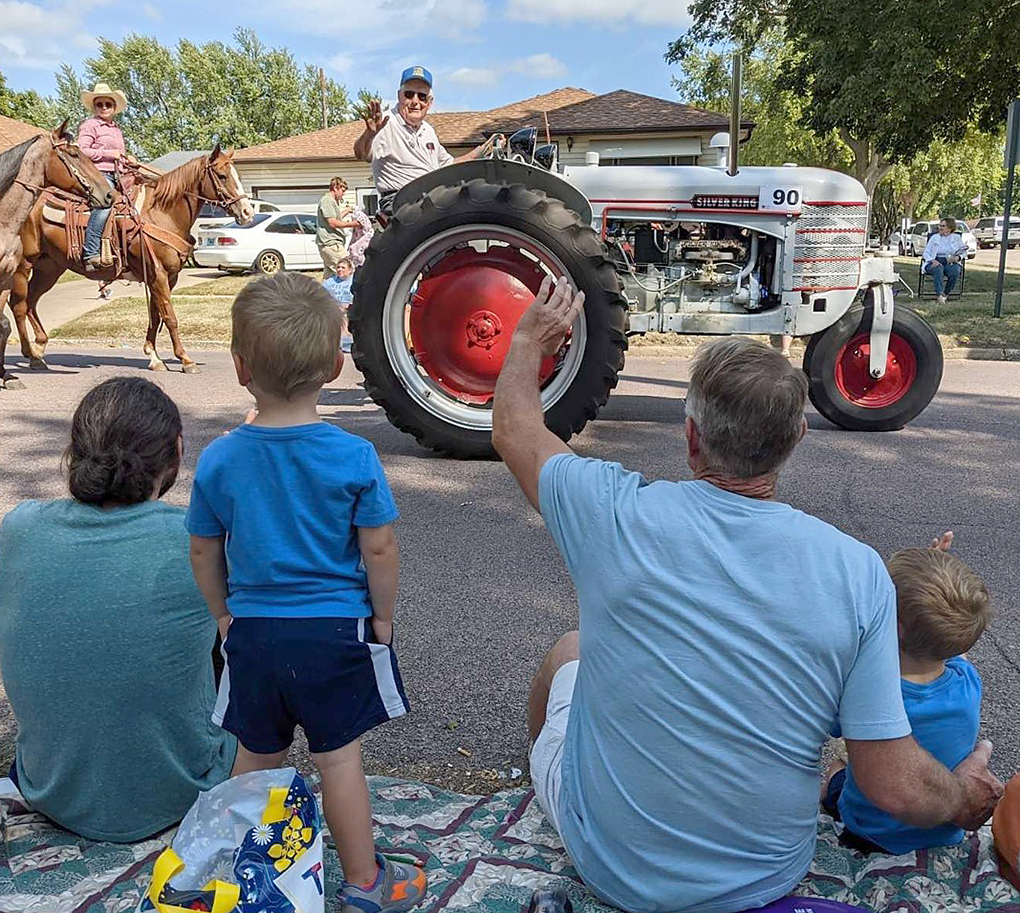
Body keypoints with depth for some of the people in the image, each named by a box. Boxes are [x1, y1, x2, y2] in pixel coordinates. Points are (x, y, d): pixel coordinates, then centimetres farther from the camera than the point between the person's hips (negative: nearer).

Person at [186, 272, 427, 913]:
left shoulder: (218, 460, -8)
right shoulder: (353, 457, -16)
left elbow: (204, 553, 2)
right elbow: (379, 550, -12)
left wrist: (225, 614, 17)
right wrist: (383, 619, 3)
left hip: (252, 628, 3)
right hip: (337, 630, -2)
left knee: (256, 757, 20)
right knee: (339, 759, 10)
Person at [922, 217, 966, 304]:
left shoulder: (957, 238, 18)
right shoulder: (934, 237, 17)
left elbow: (964, 252, 17)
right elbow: (926, 252, 10)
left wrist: (958, 257, -7)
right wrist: (933, 260, -12)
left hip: (950, 262, 0)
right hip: (935, 262, 0)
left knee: (955, 271, -35)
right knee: (938, 270, -38)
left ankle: (945, 293, -20)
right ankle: (940, 295, -42)